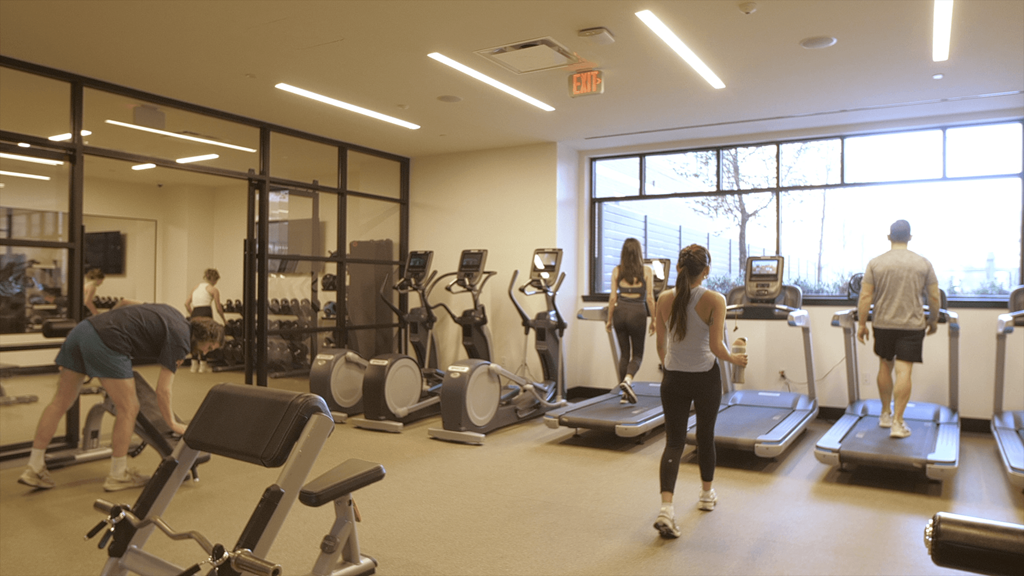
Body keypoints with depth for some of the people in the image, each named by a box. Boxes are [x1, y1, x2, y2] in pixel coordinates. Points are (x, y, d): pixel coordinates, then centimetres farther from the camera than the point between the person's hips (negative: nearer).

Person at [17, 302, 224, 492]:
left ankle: (34, 469, 25)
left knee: (60, 402, 16)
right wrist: (173, 424, 7)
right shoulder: (181, 341, -2)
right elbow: (162, 390, -3)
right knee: (128, 409, 3)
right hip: (106, 343, -10)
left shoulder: (173, 316, 22)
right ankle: (118, 476, 14)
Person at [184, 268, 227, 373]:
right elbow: (218, 308, 3)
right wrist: (224, 320, 16)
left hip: (195, 314, 5)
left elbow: (187, 303, 15)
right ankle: (203, 364, 3)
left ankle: (194, 364, 13)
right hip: (206, 314, -5)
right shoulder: (213, 289, 5)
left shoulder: (196, 288, 21)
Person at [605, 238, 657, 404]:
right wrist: (654, 320, 3)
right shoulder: (646, 271, -2)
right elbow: (649, 298, -4)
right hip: (638, 313, -2)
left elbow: (613, 297, 2)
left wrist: (609, 319, 9)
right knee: (637, 354, 10)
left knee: (624, 353, 13)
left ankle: (625, 393, 15)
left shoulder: (616, 271, 4)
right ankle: (627, 380, -18)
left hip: (620, 312, 2)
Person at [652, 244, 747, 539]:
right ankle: (706, 495, 39)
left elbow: (660, 345, 3)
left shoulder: (664, 299, -4)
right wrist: (734, 359, 3)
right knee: (706, 436, 20)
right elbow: (716, 347, -17)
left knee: (674, 442, 4)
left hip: (673, 379, 2)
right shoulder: (715, 300, -14)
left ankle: (666, 508, -12)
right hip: (705, 378, -2)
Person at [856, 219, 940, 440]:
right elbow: (935, 297, 2)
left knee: (885, 366, 16)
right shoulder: (923, 263, -1)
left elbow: (865, 297, -5)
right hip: (912, 324, -1)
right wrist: (933, 320, 17)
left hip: (883, 324, 1)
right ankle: (897, 422, -4)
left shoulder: (875, 263, -3)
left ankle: (885, 414, 26)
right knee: (903, 371, -3)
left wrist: (861, 324, 1)